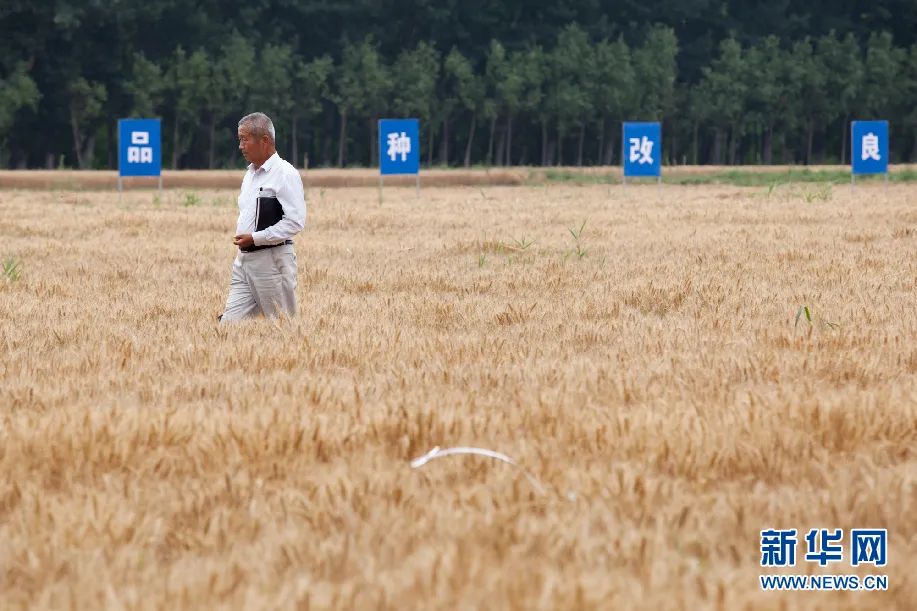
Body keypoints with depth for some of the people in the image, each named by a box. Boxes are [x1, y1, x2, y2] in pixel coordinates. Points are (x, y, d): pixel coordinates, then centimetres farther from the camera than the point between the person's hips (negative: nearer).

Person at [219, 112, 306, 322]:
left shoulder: (285, 174, -11)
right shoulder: (250, 173, 18)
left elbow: (295, 222, -19)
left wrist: (255, 238, -20)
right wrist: (240, 238, 13)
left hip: (272, 259, -8)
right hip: (243, 259, 8)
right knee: (229, 322, -2)